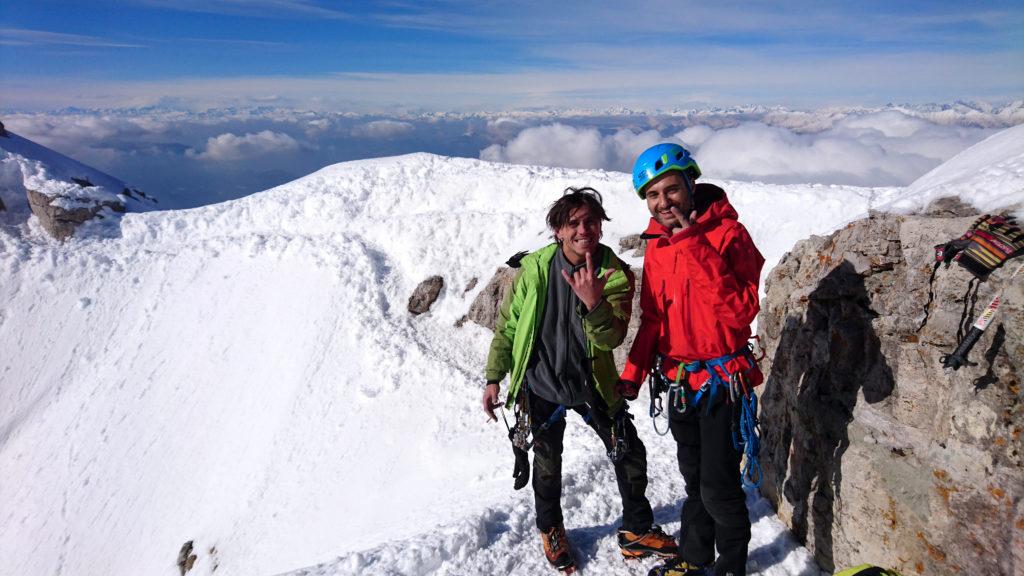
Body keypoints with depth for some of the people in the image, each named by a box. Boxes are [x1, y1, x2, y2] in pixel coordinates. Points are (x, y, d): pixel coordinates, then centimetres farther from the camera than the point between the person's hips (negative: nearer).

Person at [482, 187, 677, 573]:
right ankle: (550, 530, 41)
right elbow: (507, 326, -3)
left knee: (630, 455, 8)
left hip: (594, 385, 1)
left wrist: (593, 303, -42)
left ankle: (637, 531, 33)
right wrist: (493, 378, -3)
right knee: (547, 463, 15)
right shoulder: (534, 268, -13)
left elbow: (612, 339, -23)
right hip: (541, 384, 0)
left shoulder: (616, 275, -13)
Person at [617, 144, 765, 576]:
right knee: (694, 480, 21)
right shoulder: (657, 244, 3)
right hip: (679, 382, 6)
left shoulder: (727, 233, -16)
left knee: (718, 487, 4)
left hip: (721, 381, -6)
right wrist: (633, 373, 2)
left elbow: (740, 312, -27)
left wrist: (695, 248, -30)